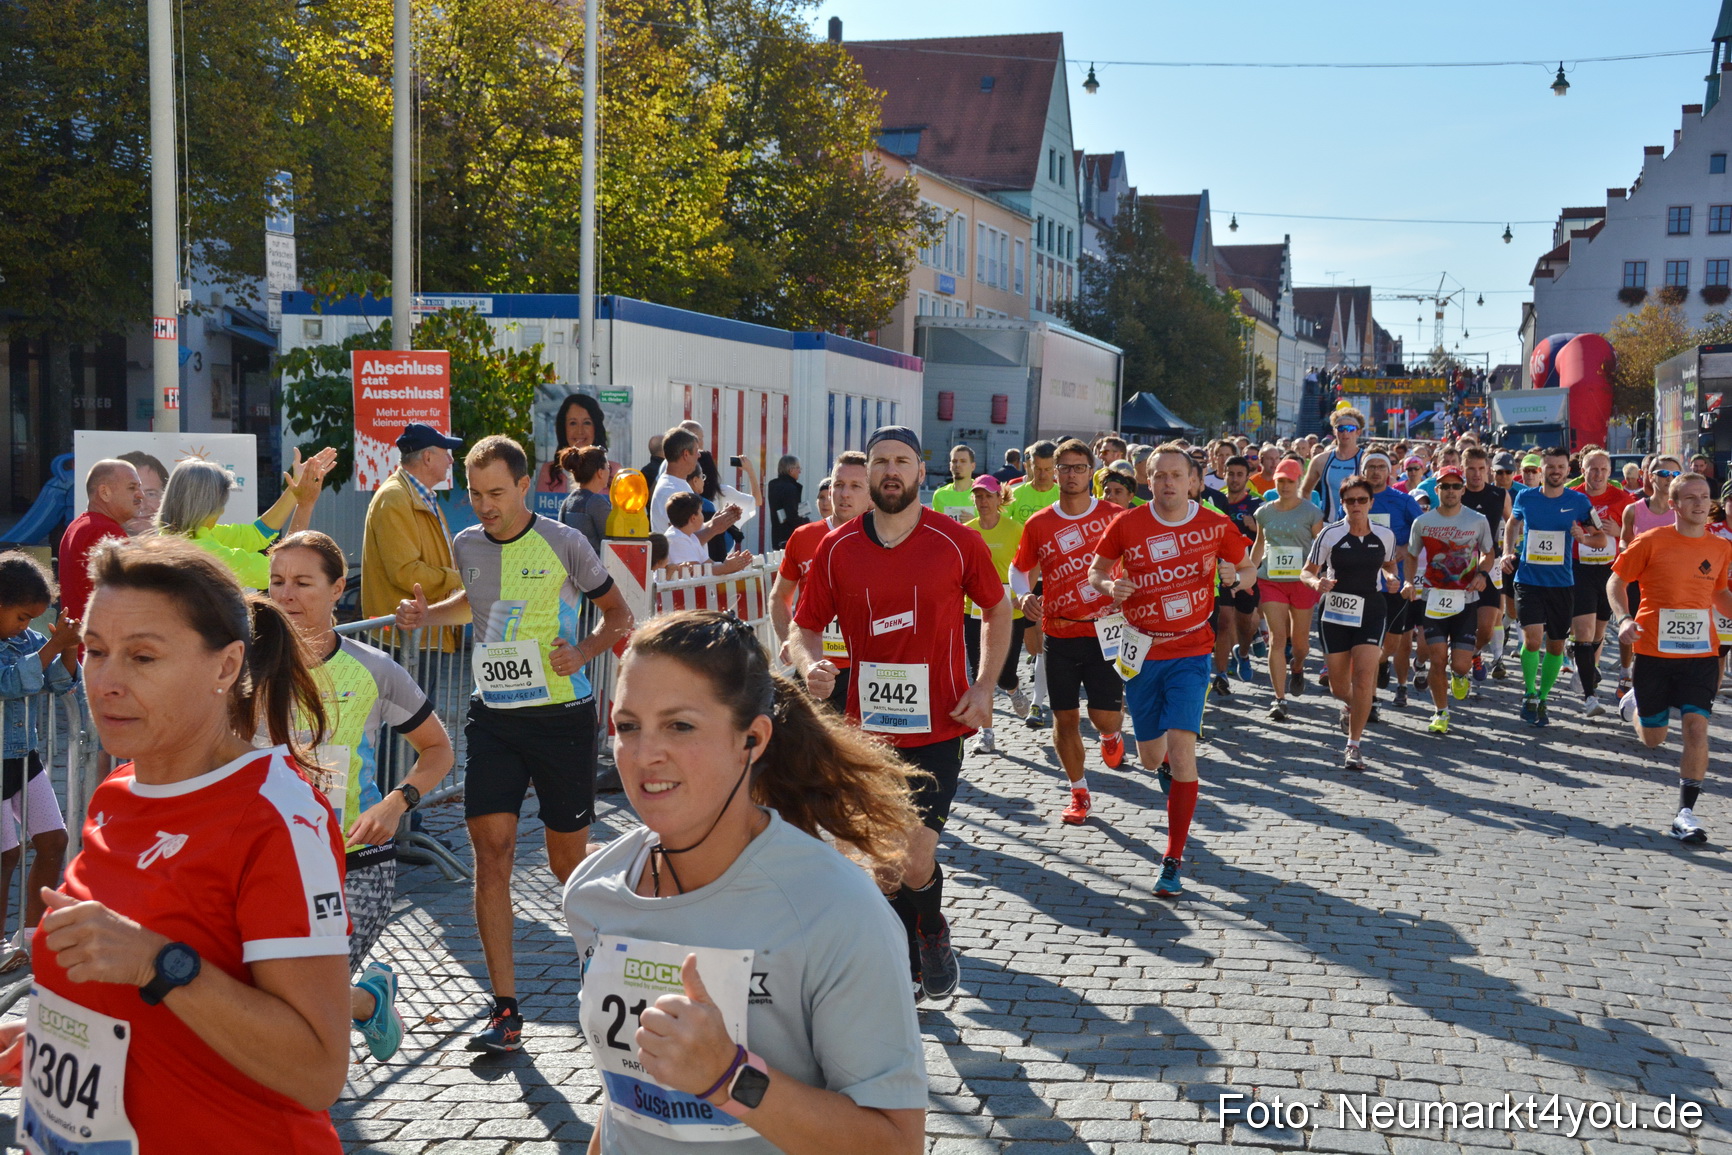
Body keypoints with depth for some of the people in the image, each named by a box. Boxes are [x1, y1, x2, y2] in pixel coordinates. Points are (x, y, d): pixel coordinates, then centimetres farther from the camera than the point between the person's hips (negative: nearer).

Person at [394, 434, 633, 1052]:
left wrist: (584, 652, -15)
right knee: (491, 848, -7)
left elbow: (618, 613, 3)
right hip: (492, 716, 3)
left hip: (562, 713, -3)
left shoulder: (562, 542, -7)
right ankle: (504, 1010, -1)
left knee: (567, 858, 5)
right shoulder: (466, 546, 6)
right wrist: (427, 614, 11)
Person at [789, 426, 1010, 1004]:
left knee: (915, 860, -11)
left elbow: (998, 611, 9)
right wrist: (811, 664, -16)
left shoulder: (957, 543, -4)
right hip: (867, 727, 3)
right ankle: (908, 962, 32)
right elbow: (805, 627, 7)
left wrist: (984, 686, -3)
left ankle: (934, 934, 21)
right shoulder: (836, 549, 0)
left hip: (937, 728, -3)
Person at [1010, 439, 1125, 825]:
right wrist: (1025, 594, -8)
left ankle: (1112, 734, 33)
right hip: (1059, 635, 2)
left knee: (1104, 717, -6)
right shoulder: (1039, 524, 2)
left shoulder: (1115, 516, -3)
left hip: (1105, 631, -2)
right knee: (1065, 719, 5)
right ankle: (1078, 793, 22)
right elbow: (1019, 570, 13)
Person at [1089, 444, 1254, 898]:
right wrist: (1110, 586, -15)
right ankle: (1172, 777, 53)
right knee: (1151, 757, 11)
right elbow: (1096, 572, 8)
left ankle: (1174, 860, -8)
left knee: (1181, 747, -16)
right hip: (1142, 651, 2)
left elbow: (1248, 569, 11)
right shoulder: (1127, 524, -3)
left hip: (1191, 652, -2)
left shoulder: (1216, 526, -3)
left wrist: (1234, 578, -13)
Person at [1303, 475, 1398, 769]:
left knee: (1364, 676, -15)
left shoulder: (1385, 535, 1)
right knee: (1338, 686, 7)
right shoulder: (1330, 534, -6)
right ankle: (1349, 706, 47)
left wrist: (1390, 576, -4)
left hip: (1371, 612, 0)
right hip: (1335, 612, 0)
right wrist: (1317, 583, -22)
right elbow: (1308, 571, 0)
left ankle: (1354, 745, -4)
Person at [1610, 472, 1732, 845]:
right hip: (1654, 651, -2)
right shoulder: (1652, 541, -7)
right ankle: (1633, 702, 48)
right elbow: (1617, 580, 0)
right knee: (1652, 738, 11)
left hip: (1701, 653, 2)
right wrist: (1624, 619, -16)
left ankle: (1686, 813, -5)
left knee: (1696, 725, -13)